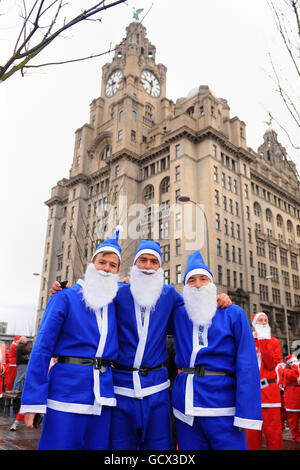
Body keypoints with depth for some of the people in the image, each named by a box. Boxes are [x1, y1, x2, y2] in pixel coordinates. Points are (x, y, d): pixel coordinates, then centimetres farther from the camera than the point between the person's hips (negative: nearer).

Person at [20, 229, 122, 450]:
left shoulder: (114, 303, 11)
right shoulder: (66, 297, -3)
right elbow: (42, 349, -7)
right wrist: (33, 401, -13)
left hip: (102, 396, 5)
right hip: (67, 391, -4)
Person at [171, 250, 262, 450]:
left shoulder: (233, 314, 0)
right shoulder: (178, 316, 8)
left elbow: (247, 365, -5)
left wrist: (246, 413, -13)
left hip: (221, 406, -3)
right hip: (185, 408, 3)